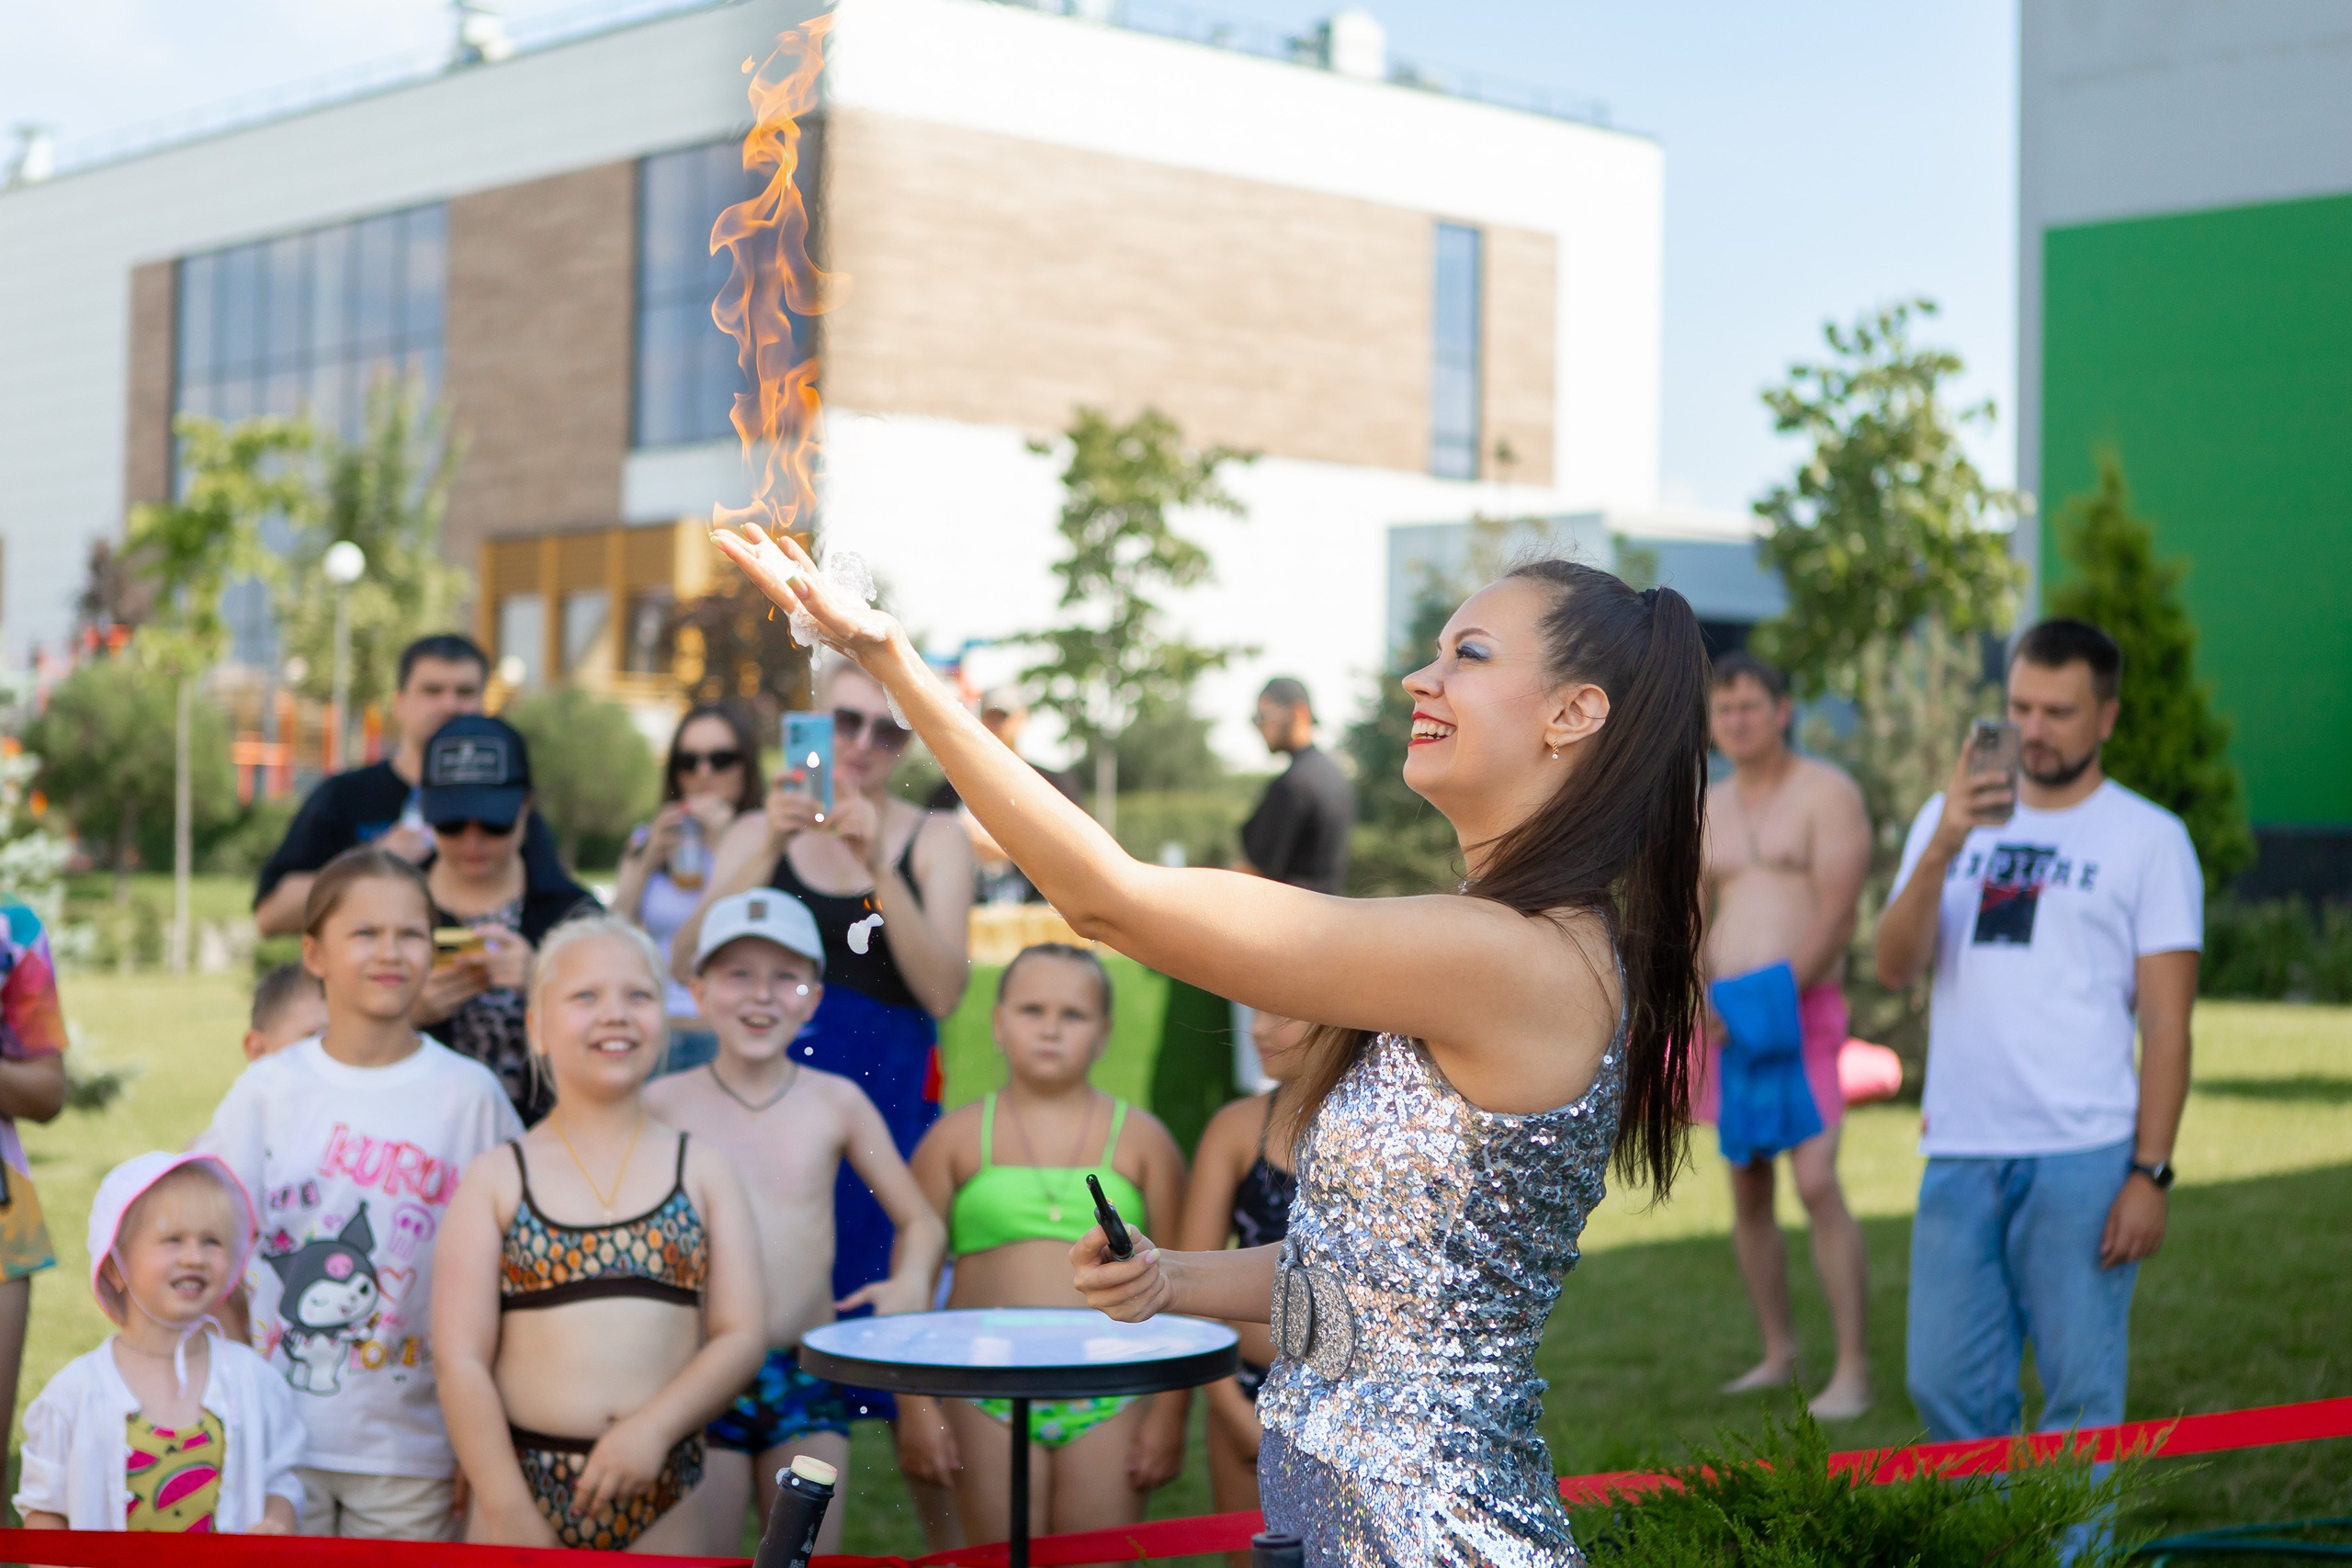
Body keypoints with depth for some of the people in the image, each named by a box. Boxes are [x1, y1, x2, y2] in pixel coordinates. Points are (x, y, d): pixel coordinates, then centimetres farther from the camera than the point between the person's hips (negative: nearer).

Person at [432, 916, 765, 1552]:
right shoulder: (496, 1179, 4)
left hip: (670, 1498, 1)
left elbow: (739, 1338, 2)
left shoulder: (703, 1171, 8)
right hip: (523, 1479, -1)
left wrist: (655, 1427, -14)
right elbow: (462, 1362, -2)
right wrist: (511, 1515, -11)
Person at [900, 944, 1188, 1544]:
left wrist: (1170, 1412, 1)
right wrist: (914, 1407, 0)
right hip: (989, 1405, 0)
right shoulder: (956, 1139, 7)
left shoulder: (1142, 1140, 8)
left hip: (1109, 1404, 0)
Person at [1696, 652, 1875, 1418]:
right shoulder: (1707, 810, 16)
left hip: (1803, 1011, -6)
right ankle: (1779, 1354, 19)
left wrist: (1774, 997, -18)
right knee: (1747, 1190, 8)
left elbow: (1836, 920, -10)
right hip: (1728, 1021, 6)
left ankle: (1853, 1369, -12)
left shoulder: (1827, 795, -2)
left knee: (1817, 1184, -15)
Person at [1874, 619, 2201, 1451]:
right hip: (1957, 1154, 4)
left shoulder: (2149, 838, 3)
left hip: (2082, 1160, -4)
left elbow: (2167, 1023, -1)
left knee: (2081, 1395, -3)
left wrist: (2150, 1173, -9)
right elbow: (1895, 967, 1)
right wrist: (1942, 849, -13)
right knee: (1946, 1383, 6)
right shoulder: (1949, 818, 14)